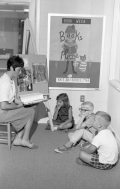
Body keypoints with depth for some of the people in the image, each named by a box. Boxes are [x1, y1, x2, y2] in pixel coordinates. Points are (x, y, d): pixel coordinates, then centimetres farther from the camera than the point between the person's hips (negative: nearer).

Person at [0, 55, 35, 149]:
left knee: (30, 111, 9)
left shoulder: (11, 79, 7)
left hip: (8, 109, 10)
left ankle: (18, 139, 9)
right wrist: (18, 106, -14)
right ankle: (25, 139, 6)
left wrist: (16, 100, 0)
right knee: (31, 112, -8)